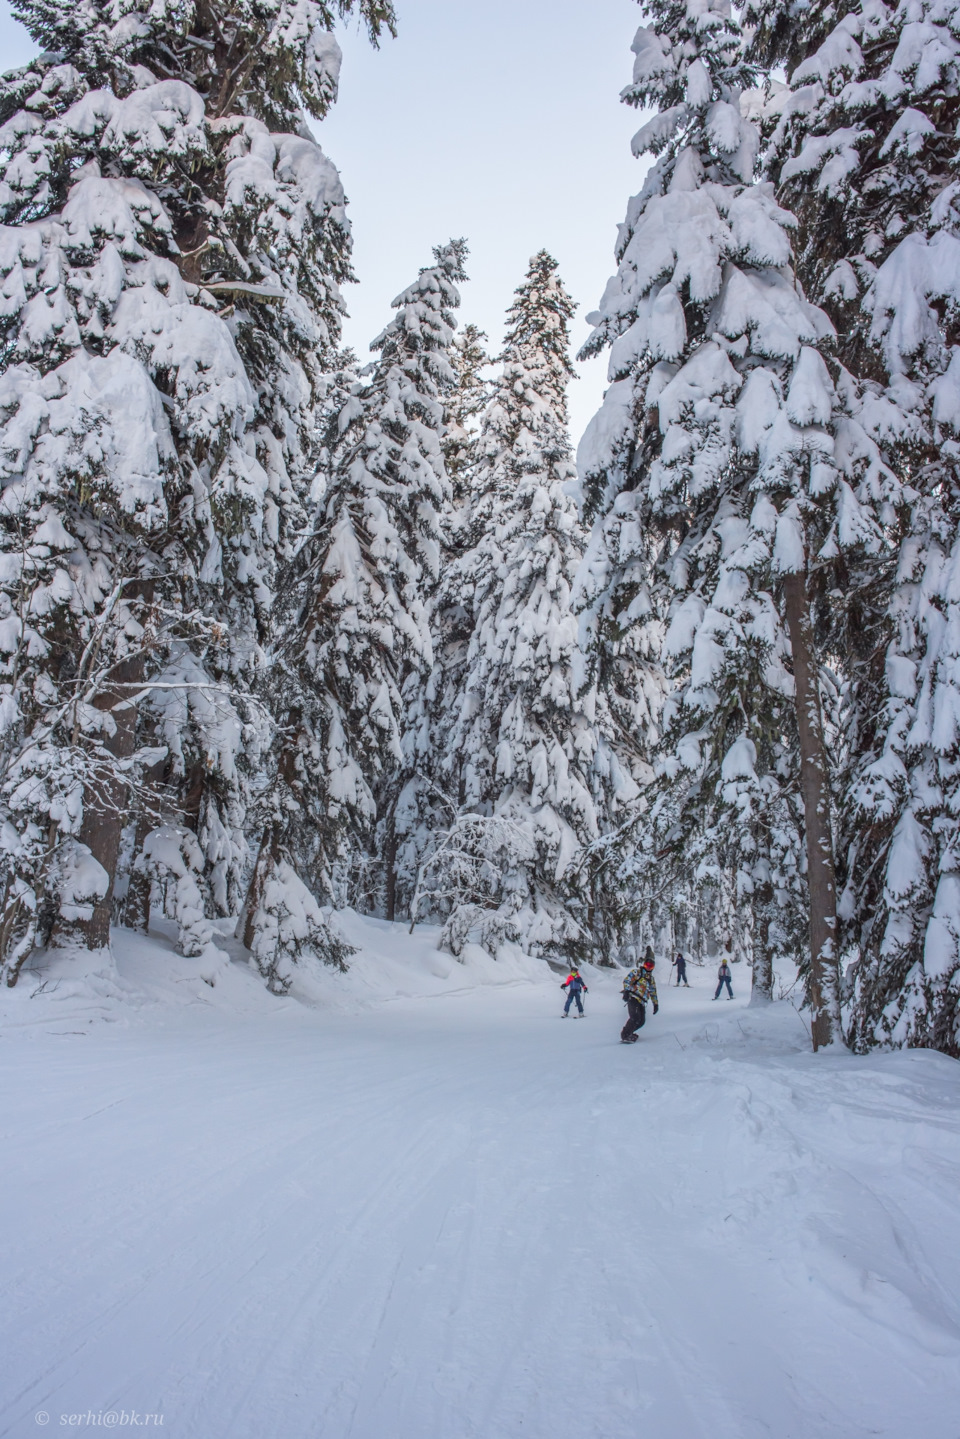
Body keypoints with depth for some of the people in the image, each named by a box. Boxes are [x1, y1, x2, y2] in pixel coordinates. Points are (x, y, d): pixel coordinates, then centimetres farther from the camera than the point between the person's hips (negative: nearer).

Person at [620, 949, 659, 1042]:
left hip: (642, 1002, 7)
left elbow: (653, 992, 30)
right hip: (633, 998, -7)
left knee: (641, 1021, 2)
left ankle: (628, 1033, 18)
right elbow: (627, 980, -10)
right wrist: (626, 991, -23)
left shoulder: (651, 978, 23)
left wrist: (655, 1004, 24)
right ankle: (625, 1035, -9)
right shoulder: (637, 972, 2)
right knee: (635, 1018, -20)